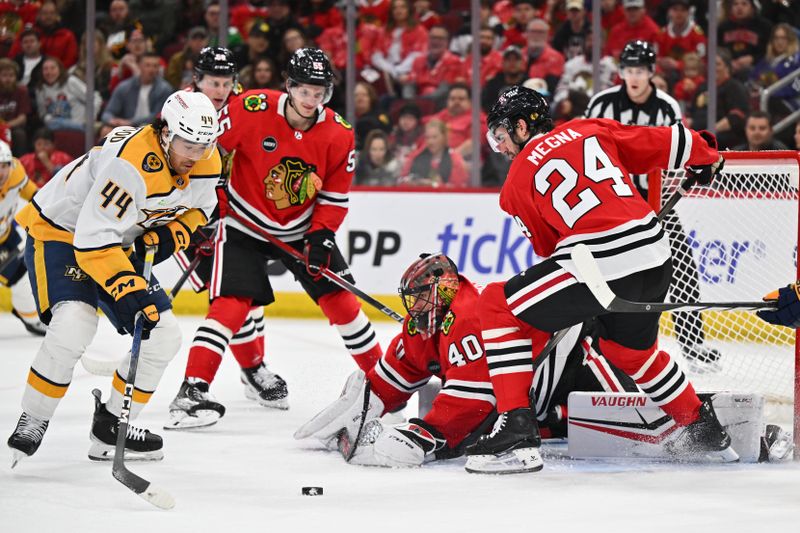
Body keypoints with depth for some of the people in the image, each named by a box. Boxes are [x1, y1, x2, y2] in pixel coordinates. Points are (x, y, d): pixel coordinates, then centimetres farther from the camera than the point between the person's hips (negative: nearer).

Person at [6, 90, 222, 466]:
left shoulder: (206, 163, -10)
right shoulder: (132, 163, -35)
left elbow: (197, 206, 12)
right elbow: (93, 239, -36)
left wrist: (173, 233, -8)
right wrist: (128, 289, -41)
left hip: (120, 241, 8)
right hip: (60, 230, -8)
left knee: (164, 335, 0)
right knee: (73, 325, -30)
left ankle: (111, 426, 14)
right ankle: (32, 423, -13)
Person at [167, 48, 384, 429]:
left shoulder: (339, 136, -11)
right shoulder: (250, 110, -22)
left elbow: (334, 197, 0)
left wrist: (321, 236, -14)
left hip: (303, 228, 4)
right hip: (244, 224, -4)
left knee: (339, 296, 1)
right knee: (233, 302, -18)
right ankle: (191, 392, -19)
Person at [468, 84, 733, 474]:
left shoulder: (519, 177, 8)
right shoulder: (592, 130, 18)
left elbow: (547, 246, 14)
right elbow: (665, 143, 18)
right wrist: (706, 157, 39)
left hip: (600, 265, -6)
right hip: (655, 256, 6)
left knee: (499, 306, 7)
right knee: (631, 348, 33)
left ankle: (516, 432, -3)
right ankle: (706, 434, 43)